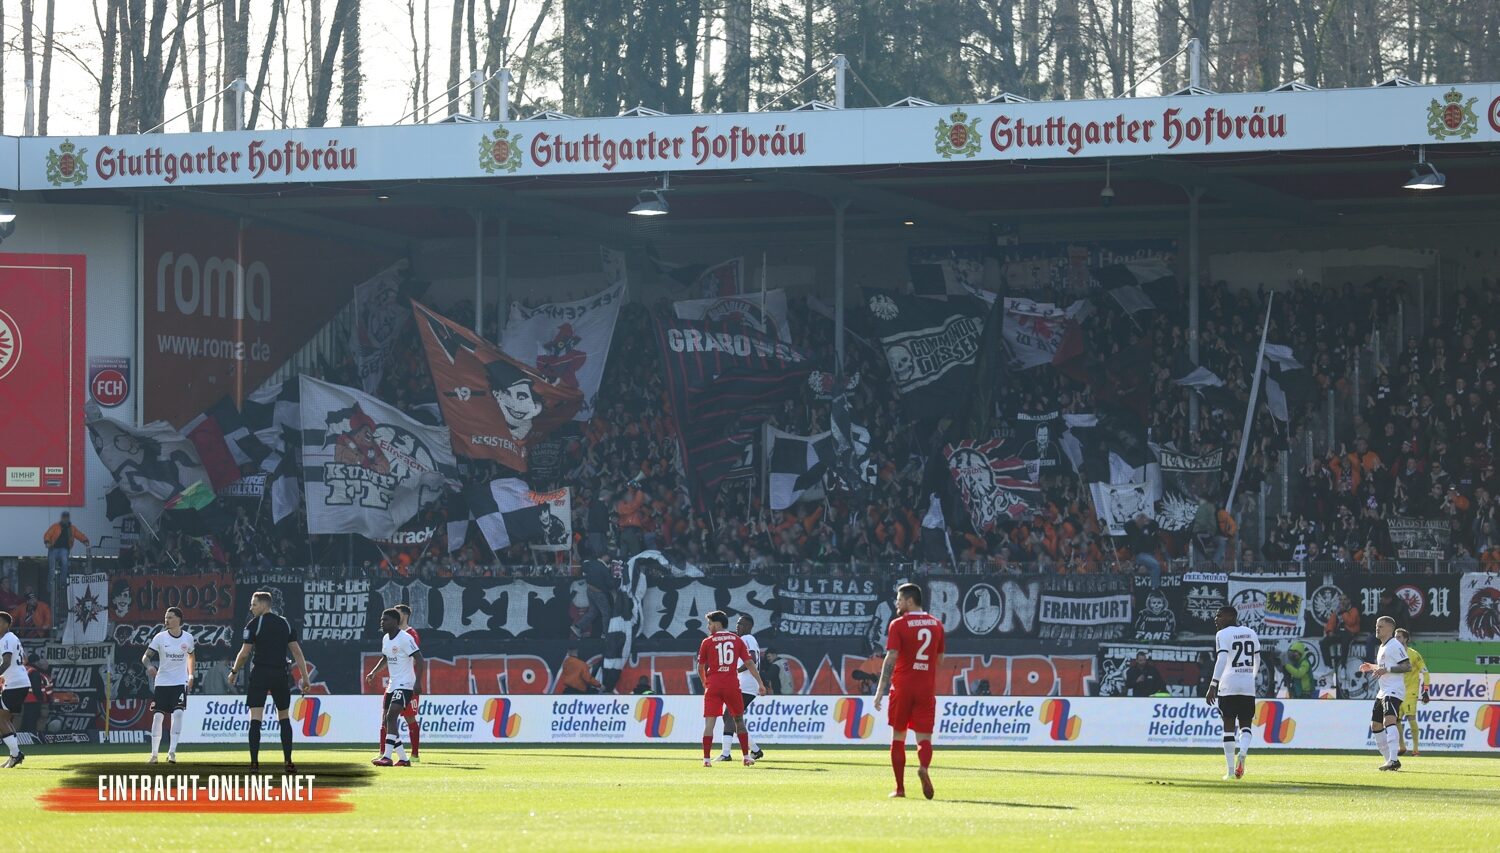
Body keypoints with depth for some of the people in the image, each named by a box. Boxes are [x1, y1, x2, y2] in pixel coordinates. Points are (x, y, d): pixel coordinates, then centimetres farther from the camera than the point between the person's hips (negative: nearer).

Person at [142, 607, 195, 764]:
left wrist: (191, 676, 17)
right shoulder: (160, 637, -5)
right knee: (158, 716, -2)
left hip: (180, 683, 0)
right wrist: (149, 666, -30)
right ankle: (154, 754, 7)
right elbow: (146, 656, -8)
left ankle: (172, 752, -15)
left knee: (177, 713, -18)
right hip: (162, 683, 0)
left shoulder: (188, 637, 0)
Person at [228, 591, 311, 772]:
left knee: (255, 719, -3)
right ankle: (288, 762, 9)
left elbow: (244, 653, -5)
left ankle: (254, 762, -11)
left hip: (260, 675, -4)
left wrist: (234, 672, 10)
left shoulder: (254, 624, -4)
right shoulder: (285, 623, 9)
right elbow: (297, 652, 6)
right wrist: (304, 677, 8)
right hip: (280, 675, 4)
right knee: (284, 718, 14)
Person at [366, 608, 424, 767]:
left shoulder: (405, 638, -15)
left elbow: (419, 659, -18)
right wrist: (374, 672, 15)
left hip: (405, 685, -10)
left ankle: (387, 757, -29)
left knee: (391, 716, -22)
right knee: (387, 721, 7)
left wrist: (418, 682, -25)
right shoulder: (385, 639, 11)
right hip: (392, 685, 10)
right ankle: (403, 759, 14)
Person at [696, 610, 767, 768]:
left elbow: (700, 667, 9)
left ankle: (706, 759, -9)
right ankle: (746, 757, 14)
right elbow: (749, 663, 4)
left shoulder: (707, 642, 3)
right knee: (738, 720, 15)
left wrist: (705, 683, 26)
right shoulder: (737, 640, 9)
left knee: (709, 722, -2)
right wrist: (760, 683, 5)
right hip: (732, 683, 2)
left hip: (713, 685, -2)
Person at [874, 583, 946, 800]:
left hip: (903, 687, -3)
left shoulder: (898, 625, -6)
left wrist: (881, 690, -14)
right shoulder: (936, 625, 8)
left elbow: (891, 658, -13)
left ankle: (900, 788, 8)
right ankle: (923, 766, -31)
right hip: (927, 689, 3)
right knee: (924, 737, 1)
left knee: (898, 737, 9)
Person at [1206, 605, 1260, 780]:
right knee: (1245, 725, 11)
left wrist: (1213, 685, -19)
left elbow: (1221, 660, -16)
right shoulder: (1251, 634, 13)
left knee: (1229, 725, 4)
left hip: (1228, 686, -4)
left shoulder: (1223, 635, -5)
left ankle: (1230, 769, 2)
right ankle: (1242, 752, -20)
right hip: (1248, 687, 4)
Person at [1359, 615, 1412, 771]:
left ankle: (1393, 760, -38)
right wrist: (1372, 667, 24)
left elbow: (1407, 666, -17)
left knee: (1389, 720, -27)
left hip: (1393, 691, -11)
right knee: (1375, 725, 13)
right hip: (1382, 692, 11)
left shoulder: (1395, 645, -10)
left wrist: (1386, 669, -23)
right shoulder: (1383, 647, 21)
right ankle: (1389, 759, 20)